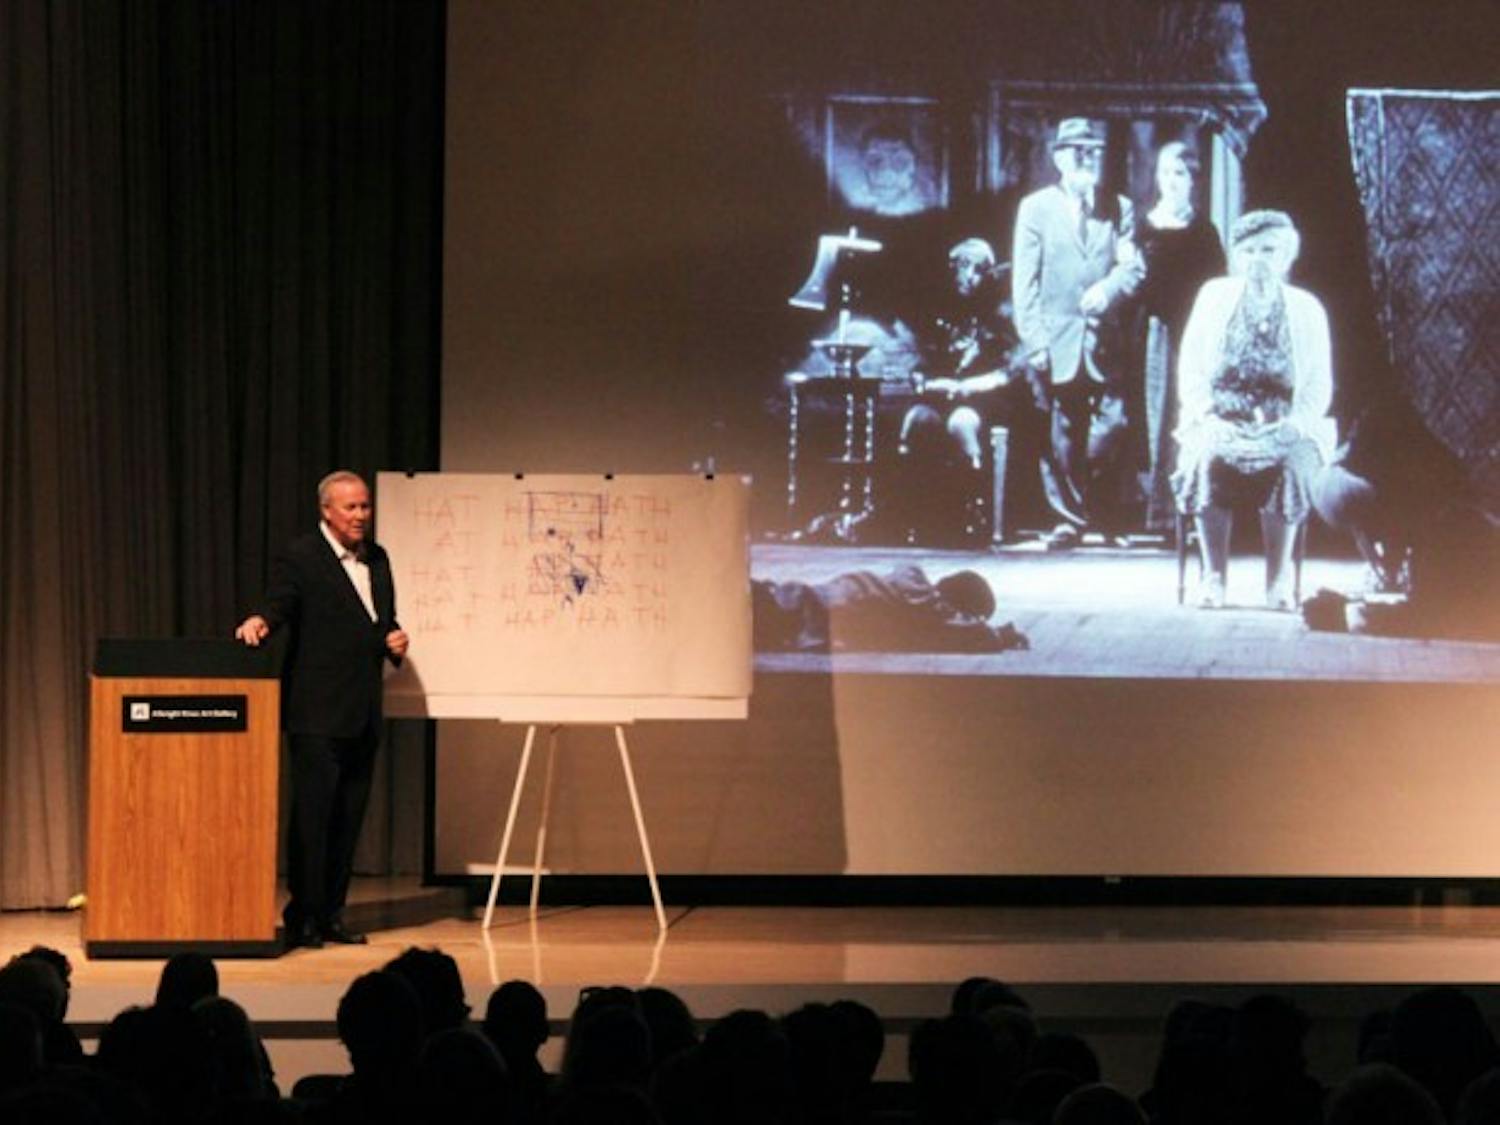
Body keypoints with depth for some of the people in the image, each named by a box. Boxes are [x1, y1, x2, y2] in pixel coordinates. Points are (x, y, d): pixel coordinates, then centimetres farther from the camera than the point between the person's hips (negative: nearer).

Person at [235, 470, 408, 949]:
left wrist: (394, 640, 3)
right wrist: (260, 621, -36)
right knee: (312, 815, -5)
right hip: (318, 712, -7)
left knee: (348, 819, 9)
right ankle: (302, 918, 1)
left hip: (363, 713, 7)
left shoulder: (377, 559, 17)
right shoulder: (300, 557, -4)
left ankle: (331, 915, 16)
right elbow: (279, 604, -15)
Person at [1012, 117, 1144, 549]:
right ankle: (1070, 518, 11)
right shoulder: (1035, 208, 6)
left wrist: (1106, 290, -21)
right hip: (1058, 343, -1)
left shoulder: (1119, 209, 11)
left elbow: (1131, 267, 1)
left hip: (1104, 340, 1)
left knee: (1111, 425, -6)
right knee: (1062, 436, 1)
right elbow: (1025, 282, 2)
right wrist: (1034, 342, -6)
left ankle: (1105, 517, 8)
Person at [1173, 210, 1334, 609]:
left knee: (1293, 463, -34)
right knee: (1208, 457, -34)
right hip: (1222, 420, 0)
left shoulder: (1306, 308, 11)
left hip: (1283, 424, 0)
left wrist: (1294, 425, -12)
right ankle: (1214, 575, -27)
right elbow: (1190, 367, 6)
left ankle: (1278, 578, -24)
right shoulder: (1215, 296, 12)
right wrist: (1207, 416, -10)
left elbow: (1319, 384, 6)